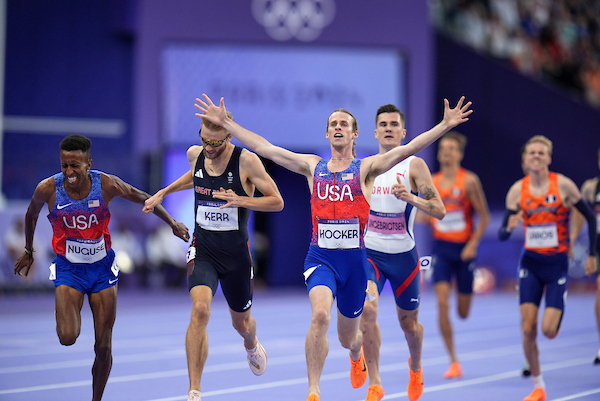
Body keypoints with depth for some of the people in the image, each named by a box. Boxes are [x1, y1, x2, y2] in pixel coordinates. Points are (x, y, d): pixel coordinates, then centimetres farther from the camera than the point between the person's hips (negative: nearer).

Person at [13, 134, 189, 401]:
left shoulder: (107, 185, -17)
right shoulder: (48, 189, -16)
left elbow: (142, 199, 3)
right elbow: (31, 214, 7)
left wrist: (172, 223, 5)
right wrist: (28, 251, 19)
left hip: (102, 268, 1)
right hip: (68, 269, -1)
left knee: (103, 347, 1)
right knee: (67, 338, -22)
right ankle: (72, 314, 13)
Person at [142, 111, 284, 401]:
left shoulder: (246, 161, -15)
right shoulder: (194, 154, -2)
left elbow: (277, 202, -11)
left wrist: (240, 200, -25)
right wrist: (162, 193, 21)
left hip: (236, 252, -1)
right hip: (203, 249, 1)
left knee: (241, 322, 18)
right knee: (200, 309, -24)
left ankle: (252, 346, 59)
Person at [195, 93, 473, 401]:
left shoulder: (366, 168, 1)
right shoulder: (313, 166, 7)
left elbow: (408, 148, -11)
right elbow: (263, 148, 7)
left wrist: (445, 125, -22)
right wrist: (225, 123, 3)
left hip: (354, 258, 0)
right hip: (320, 257, 0)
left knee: (347, 338, 14)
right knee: (320, 315, -28)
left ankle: (356, 353, 55)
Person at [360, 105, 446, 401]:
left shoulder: (414, 165, -7)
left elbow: (439, 211, -14)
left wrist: (410, 197, -28)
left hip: (403, 255, -1)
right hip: (370, 252, 1)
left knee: (408, 323, 13)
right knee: (367, 309, -23)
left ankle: (415, 367, 46)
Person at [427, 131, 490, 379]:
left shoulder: (469, 181, -7)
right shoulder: (432, 182, 4)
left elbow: (484, 217, -5)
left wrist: (472, 245, -13)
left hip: (464, 249, -2)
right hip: (441, 248, 2)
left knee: (463, 313, 6)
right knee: (442, 304, -15)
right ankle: (453, 361, -7)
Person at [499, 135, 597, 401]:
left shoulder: (564, 185, -9)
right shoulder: (517, 190, -3)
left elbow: (590, 217, 1)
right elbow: (502, 235, -2)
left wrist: (592, 255, 1)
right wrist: (509, 227, -26)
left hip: (557, 264, -2)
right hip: (530, 263, 2)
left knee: (548, 330, -9)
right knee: (528, 329, -8)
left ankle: (556, 319, 31)